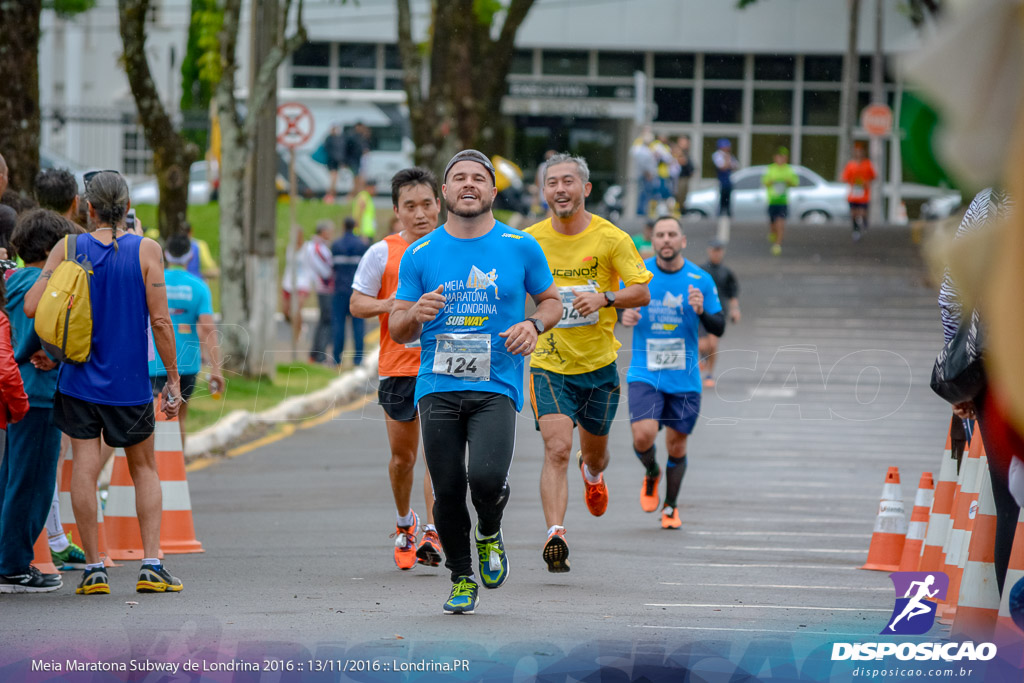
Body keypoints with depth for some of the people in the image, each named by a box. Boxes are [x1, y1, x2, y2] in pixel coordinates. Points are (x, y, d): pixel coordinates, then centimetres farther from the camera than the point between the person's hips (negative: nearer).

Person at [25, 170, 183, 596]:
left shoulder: (69, 249, -4)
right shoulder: (146, 251, -6)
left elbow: (32, 306, -10)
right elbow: (159, 320, -9)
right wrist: (173, 380, -2)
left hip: (79, 380, 0)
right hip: (129, 384, 0)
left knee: (85, 468, 1)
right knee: (144, 468, 13)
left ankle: (94, 568, -1)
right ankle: (151, 565, 6)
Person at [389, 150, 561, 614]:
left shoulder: (521, 248, 5)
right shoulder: (420, 254, 7)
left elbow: (551, 300, 18)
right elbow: (397, 331, 10)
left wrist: (534, 325, -4)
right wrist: (416, 315, -13)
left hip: (496, 387, -2)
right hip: (438, 385, 2)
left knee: (486, 476, -22)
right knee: (447, 490, -2)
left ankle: (490, 535, 13)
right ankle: (461, 579, 20)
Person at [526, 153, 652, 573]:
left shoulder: (611, 238, -7)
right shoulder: (531, 240, -2)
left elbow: (642, 292, -9)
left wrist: (605, 298, -26)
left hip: (599, 364, 1)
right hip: (549, 364, -1)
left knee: (595, 453, 18)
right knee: (557, 449, -20)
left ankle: (592, 472, 56)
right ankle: (555, 535, -27)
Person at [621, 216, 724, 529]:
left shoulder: (701, 280, -1)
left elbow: (719, 328, 2)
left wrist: (702, 311, -19)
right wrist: (623, 316, -12)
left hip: (684, 377, 1)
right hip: (645, 374, -1)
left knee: (677, 445, 7)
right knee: (643, 435, -19)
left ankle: (671, 506, 29)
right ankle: (651, 474, 16)